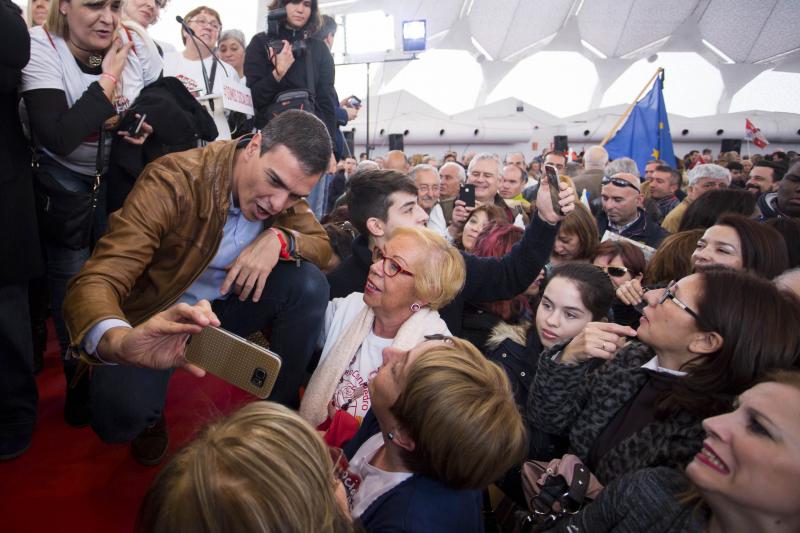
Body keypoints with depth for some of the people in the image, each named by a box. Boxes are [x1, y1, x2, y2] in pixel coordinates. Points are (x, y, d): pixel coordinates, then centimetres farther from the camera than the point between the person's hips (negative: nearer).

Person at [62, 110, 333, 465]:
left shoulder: (285, 184, -13)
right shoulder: (174, 180, -29)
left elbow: (323, 247, -5)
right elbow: (94, 283, -35)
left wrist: (279, 239, -29)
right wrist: (122, 341, -59)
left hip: (224, 306, 4)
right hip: (155, 316, -4)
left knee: (309, 283, -21)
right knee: (121, 416, -31)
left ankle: (280, 406, 1)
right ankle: (151, 414, 9)